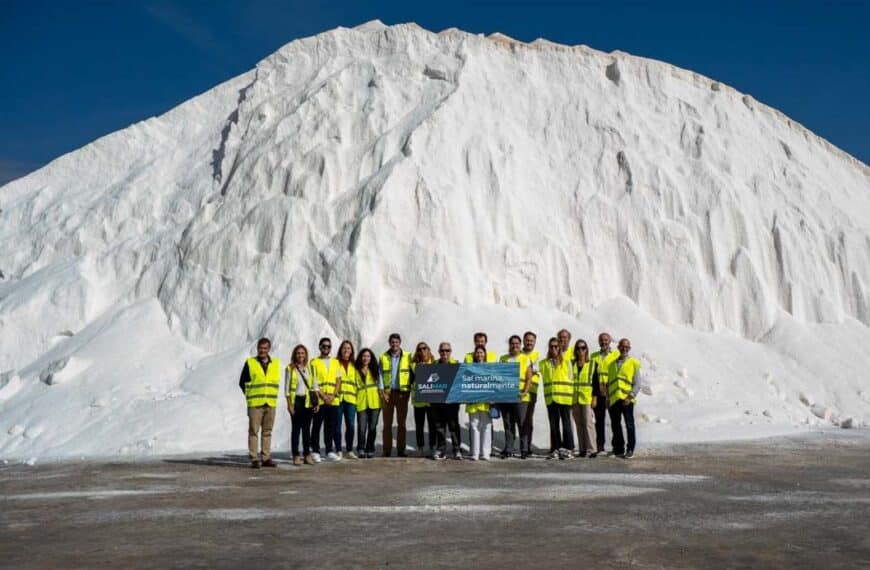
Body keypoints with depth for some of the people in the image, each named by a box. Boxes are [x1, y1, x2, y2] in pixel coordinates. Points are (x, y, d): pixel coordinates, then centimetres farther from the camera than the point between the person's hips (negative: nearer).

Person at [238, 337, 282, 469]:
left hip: (271, 404, 3)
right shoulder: (250, 363, 0)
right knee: (254, 431, -3)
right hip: (255, 404, -3)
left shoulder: (276, 363, 8)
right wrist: (250, 396, 2)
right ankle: (254, 459, 1)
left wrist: (272, 396, 9)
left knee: (267, 432, 8)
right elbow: (242, 382, 4)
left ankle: (266, 458, 14)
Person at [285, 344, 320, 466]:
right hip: (296, 400, -3)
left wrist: (316, 402, 4)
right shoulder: (290, 368, -1)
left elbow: (314, 385, 12)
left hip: (308, 401, 3)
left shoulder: (309, 368, 10)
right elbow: (287, 388, -3)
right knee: (296, 428, 0)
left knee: (307, 428, 6)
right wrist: (289, 404, -9)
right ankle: (296, 456, 4)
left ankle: (307, 454, 11)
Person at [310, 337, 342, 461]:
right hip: (319, 400, -3)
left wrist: (333, 396, -6)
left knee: (331, 427, 6)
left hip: (334, 400, 3)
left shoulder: (336, 362, 13)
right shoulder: (314, 363, 2)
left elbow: (338, 381, 8)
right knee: (316, 426, 1)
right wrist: (323, 396, -12)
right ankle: (315, 451, 7)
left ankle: (330, 451, 12)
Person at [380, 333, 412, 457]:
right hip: (388, 393, 0)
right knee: (387, 423, 4)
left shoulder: (407, 357, 4)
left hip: (402, 393, 0)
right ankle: (387, 451, 8)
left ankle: (401, 450, 10)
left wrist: (408, 391, -6)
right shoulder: (383, 357, 6)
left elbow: (412, 374, 3)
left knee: (401, 423, 5)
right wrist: (383, 391, -5)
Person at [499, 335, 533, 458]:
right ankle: (509, 449, 12)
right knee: (508, 424, 5)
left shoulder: (525, 358, 7)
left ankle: (524, 449, 5)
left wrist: (525, 392, -11)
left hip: (520, 397, -2)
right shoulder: (503, 359, 13)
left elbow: (529, 378, 2)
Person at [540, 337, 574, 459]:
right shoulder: (544, 363, 11)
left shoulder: (566, 361, 4)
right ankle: (556, 449, 12)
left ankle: (567, 449, 6)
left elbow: (570, 378, 4)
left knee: (566, 423, 0)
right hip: (550, 398, 3)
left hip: (564, 397, -2)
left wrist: (571, 395, -1)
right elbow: (544, 378, 16)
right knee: (553, 425, 6)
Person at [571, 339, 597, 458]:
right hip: (574, 398, 3)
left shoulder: (592, 364, 3)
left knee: (588, 423, -9)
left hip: (587, 398, -3)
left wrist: (594, 398, -6)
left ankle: (592, 449, -5)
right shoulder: (572, 364, 11)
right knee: (579, 425, 5)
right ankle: (582, 450, 10)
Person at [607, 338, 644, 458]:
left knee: (629, 425, 0)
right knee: (615, 425, 8)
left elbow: (637, 383, -3)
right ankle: (619, 449, 18)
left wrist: (631, 396, -13)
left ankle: (630, 450, 7)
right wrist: (608, 397, 9)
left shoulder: (634, 363, 3)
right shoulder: (611, 363, 14)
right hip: (613, 399, 4)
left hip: (627, 399, -4)